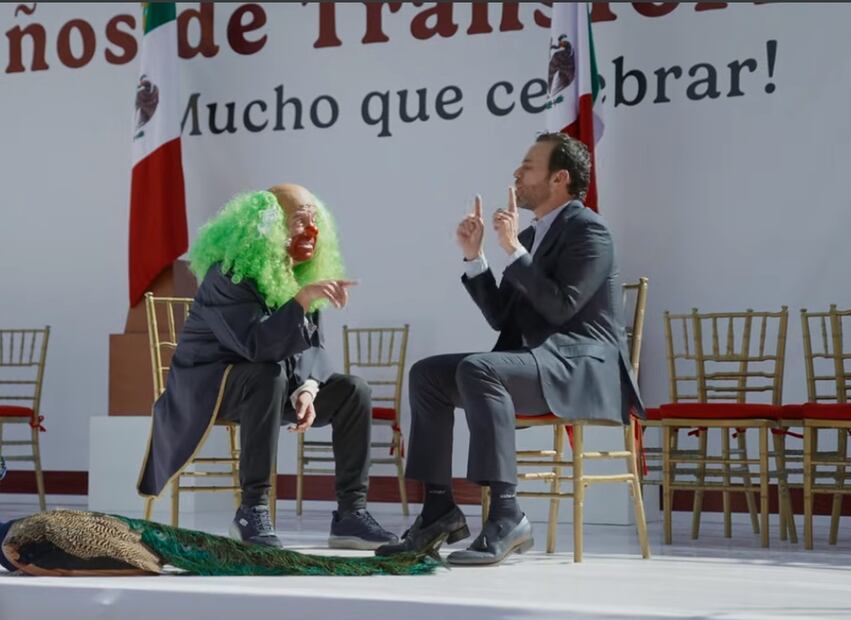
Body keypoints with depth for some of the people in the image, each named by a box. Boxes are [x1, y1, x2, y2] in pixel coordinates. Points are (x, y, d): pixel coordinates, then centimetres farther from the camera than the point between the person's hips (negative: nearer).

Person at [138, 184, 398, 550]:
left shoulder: (304, 273, 1)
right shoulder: (228, 275, -23)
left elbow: (313, 345, 0)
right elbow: (256, 346, -36)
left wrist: (307, 388, -20)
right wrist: (301, 300, -44)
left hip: (270, 383, 8)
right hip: (211, 383, -7)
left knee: (353, 392, -9)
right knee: (269, 375, -38)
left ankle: (351, 512, -8)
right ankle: (252, 511, -32)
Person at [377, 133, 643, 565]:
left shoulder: (587, 230, -8)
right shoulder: (532, 235, 19)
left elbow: (560, 308, -20)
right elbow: (501, 317, 17)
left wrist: (513, 250, -18)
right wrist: (474, 256, 8)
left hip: (583, 366, -9)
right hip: (535, 360, 9)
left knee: (477, 369, -34)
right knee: (426, 374, -1)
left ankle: (506, 516, -36)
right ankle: (439, 509, -6)